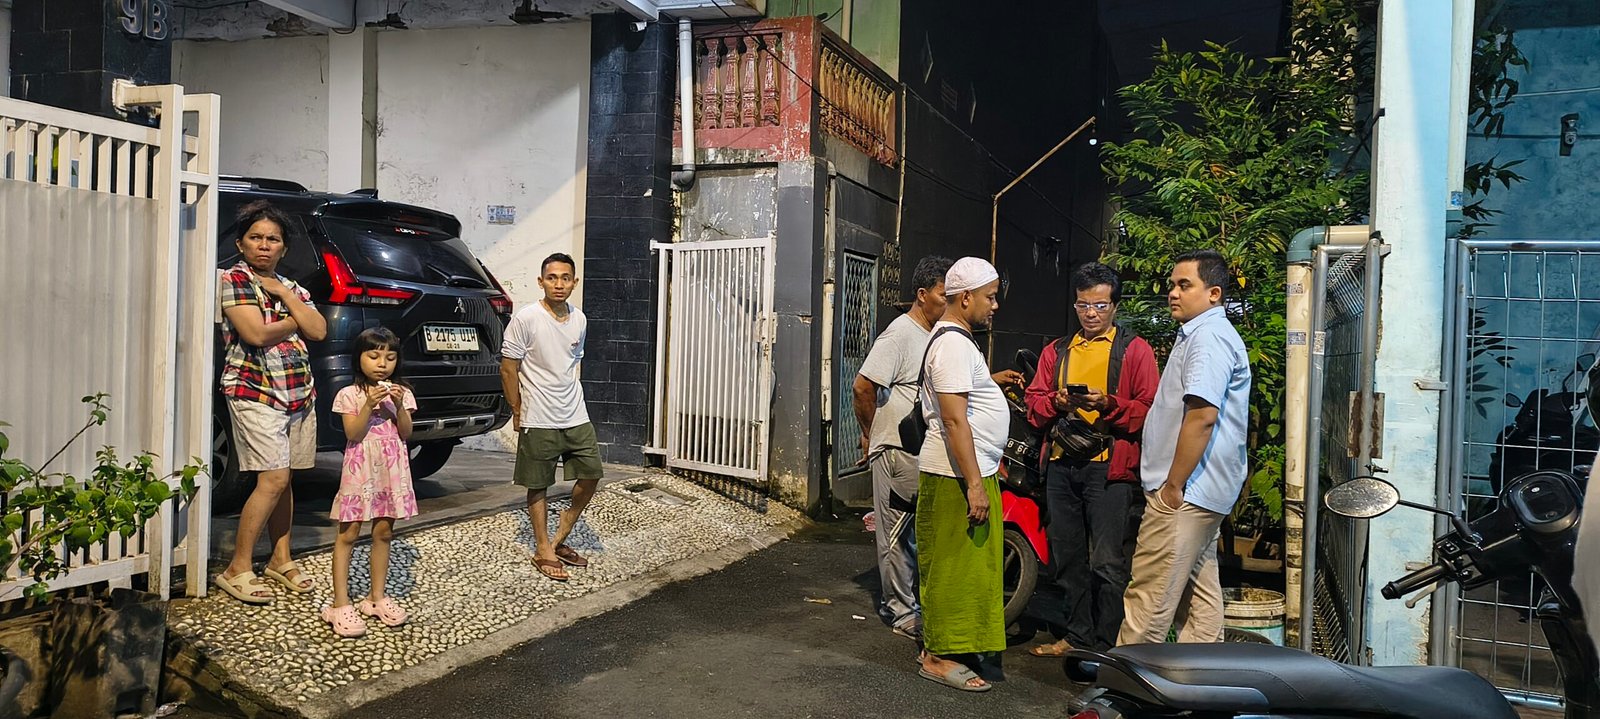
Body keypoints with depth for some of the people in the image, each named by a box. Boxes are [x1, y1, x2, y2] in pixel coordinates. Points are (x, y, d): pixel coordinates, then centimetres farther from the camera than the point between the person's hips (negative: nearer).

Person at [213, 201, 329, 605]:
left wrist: (285, 295, -5)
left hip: (299, 395, 6)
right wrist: (295, 320, -1)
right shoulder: (234, 279, -2)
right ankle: (237, 570, -7)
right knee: (273, 479, -15)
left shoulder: (291, 287, 17)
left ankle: (281, 560, 21)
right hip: (255, 393, -6)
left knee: (283, 480, 10)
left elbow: (318, 331, 2)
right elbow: (256, 333, -16)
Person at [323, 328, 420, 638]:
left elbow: (406, 433, 1)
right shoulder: (350, 394, -3)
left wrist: (399, 406, -14)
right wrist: (369, 405, -22)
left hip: (391, 471, 3)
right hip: (360, 469, -3)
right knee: (348, 533, -3)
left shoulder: (401, 392, 7)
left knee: (383, 532, 8)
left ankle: (377, 597, 18)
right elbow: (352, 434, -11)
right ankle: (341, 604, -2)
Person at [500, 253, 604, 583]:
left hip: (576, 417, 6)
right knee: (538, 486, 6)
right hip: (539, 420, -6)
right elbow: (508, 369, -9)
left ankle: (560, 539, 24)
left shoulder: (579, 319, 3)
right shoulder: (526, 319, -14)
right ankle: (543, 550, 20)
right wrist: (518, 412, -6)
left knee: (591, 475, 8)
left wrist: (569, 400, 15)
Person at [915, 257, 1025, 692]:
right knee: (954, 566, -4)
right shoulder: (953, 343, -17)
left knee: (956, 567, 15)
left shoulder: (953, 339, 18)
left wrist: (990, 381, 20)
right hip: (957, 476, -11)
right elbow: (954, 419, -23)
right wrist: (975, 484, -25)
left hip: (966, 472, 11)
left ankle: (937, 644, 24)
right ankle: (938, 657, 5)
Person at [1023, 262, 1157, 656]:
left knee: (1107, 561, -7)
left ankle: (1106, 646, 3)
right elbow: (1034, 406, 13)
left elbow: (1148, 411, -4)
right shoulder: (1056, 352, 19)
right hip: (1061, 464, 5)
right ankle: (1075, 635, 23)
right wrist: (1057, 403, -8)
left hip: (1110, 466, -5)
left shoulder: (1135, 350, 5)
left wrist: (1108, 404, -19)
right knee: (1067, 557, 11)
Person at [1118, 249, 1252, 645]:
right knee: (1198, 589, 14)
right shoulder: (1204, 334, 20)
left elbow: (1202, 417, -24)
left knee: (1150, 595, -6)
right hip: (1202, 491, 11)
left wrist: (1173, 486, -20)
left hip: (1184, 492, -11)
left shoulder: (1209, 337, -15)